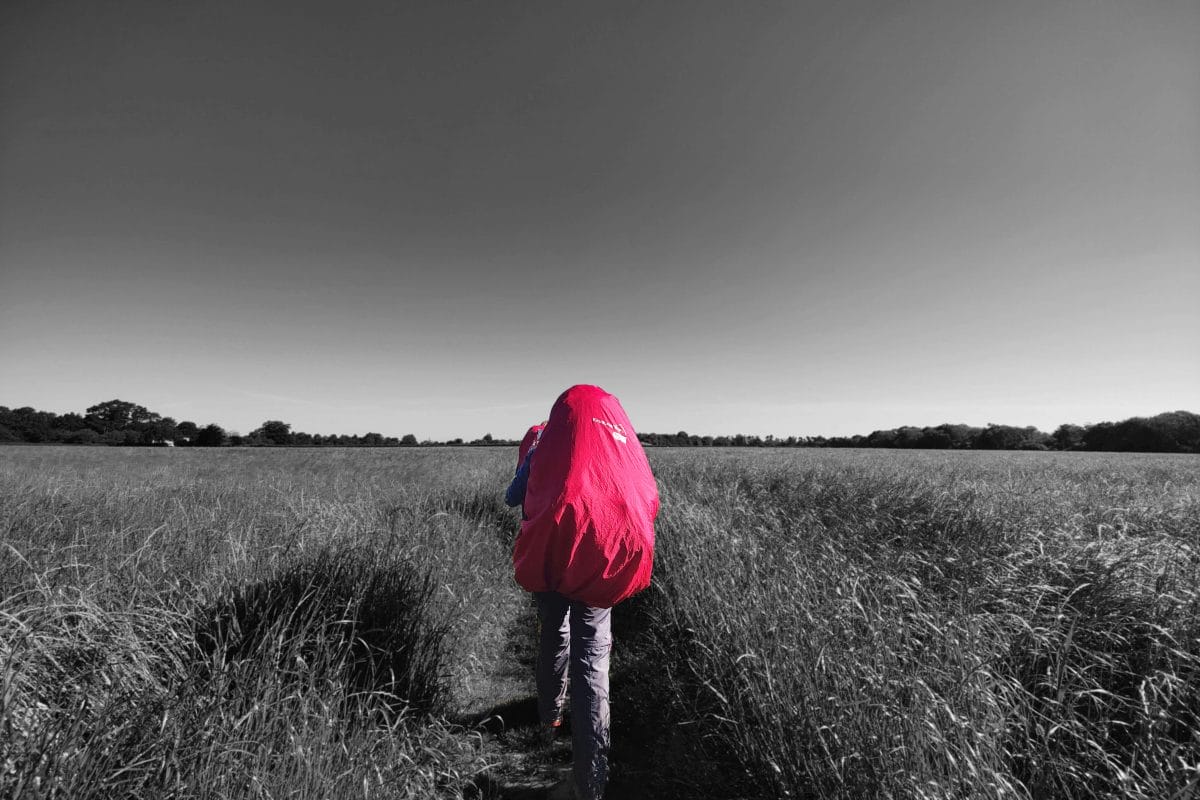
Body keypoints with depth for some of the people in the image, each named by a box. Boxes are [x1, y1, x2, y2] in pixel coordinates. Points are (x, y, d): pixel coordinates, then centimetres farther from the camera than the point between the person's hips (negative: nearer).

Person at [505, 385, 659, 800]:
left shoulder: (545, 445, -3)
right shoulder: (622, 449, -1)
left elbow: (512, 498, 7)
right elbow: (644, 503, 8)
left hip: (550, 563, 1)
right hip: (598, 571, -1)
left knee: (553, 638, 27)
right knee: (593, 661, 6)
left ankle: (550, 712, 49)